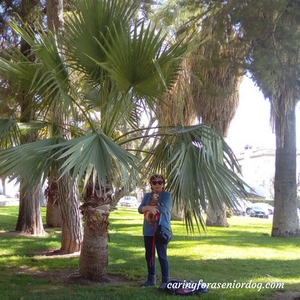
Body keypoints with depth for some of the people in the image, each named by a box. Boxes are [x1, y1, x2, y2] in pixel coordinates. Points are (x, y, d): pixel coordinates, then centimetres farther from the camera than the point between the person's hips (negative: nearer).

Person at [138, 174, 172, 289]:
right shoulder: (147, 196, 12)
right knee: (149, 255, 11)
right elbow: (140, 209, 0)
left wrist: (149, 207, -8)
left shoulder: (167, 195, -4)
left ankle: (166, 280, 4)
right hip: (148, 231, 6)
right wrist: (149, 207, -20)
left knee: (162, 256, -4)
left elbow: (164, 209, -19)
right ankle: (151, 278, 24)